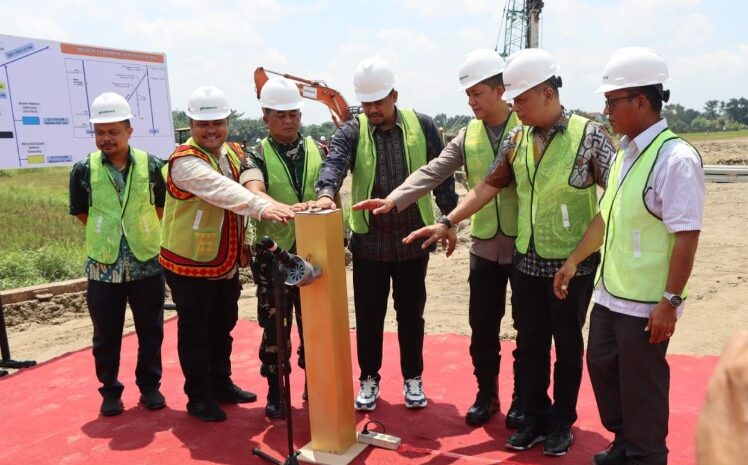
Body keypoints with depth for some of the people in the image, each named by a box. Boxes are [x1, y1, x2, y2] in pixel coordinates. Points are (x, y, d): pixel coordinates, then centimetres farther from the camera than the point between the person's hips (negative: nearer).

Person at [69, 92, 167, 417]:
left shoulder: (151, 165, -3)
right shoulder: (83, 170, -3)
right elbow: (81, 213, 8)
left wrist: (142, 231, 7)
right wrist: (108, 235, 6)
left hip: (147, 263, 0)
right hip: (103, 265, 0)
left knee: (150, 331, 10)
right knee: (106, 335, 10)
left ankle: (150, 386, 27)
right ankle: (110, 391, 27)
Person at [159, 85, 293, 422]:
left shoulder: (234, 153, 6)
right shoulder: (184, 161, -20)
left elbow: (246, 185, 3)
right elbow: (221, 189, -37)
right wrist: (261, 207, -52)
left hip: (227, 264, 7)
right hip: (190, 265, -7)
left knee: (222, 327, 20)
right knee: (195, 332, 6)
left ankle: (221, 383, 37)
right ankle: (199, 397, 22)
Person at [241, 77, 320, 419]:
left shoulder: (318, 150, 5)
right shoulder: (257, 156, -3)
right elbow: (255, 193, -24)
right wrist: (286, 209, -44)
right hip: (274, 254, -2)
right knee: (275, 326, 8)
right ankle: (276, 392, 24)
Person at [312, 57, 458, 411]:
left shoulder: (422, 126, 1)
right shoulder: (351, 132, -2)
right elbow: (334, 162, -21)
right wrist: (326, 193, -42)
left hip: (413, 240, 0)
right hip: (369, 242, 0)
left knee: (411, 315, 12)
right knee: (368, 316, 10)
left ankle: (413, 379, 30)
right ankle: (369, 379, 29)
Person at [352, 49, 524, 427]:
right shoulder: (467, 137, 4)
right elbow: (431, 173, -5)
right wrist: (393, 200, -20)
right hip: (485, 247, 3)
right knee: (482, 328, 11)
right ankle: (486, 393, 30)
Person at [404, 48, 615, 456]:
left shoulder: (589, 135, -11)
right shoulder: (516, 140, 3)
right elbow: (488, 187, 7)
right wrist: (447, 222, 3)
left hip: (573, 265, -4)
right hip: (527, 262, 4)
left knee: (567, 345, 13)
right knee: (529, 344, 13)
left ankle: (561, 422, 31)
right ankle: (535, 419, 31)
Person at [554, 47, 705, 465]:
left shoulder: (676, 158, -19)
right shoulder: (624, 152, 7)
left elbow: (686, 237, -20)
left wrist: (670, 302, -20)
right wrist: (574, 261, 15)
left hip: (646, 303, -8)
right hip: (610, 292, 9)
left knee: (641, 385, 8)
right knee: (601, 367, 20)